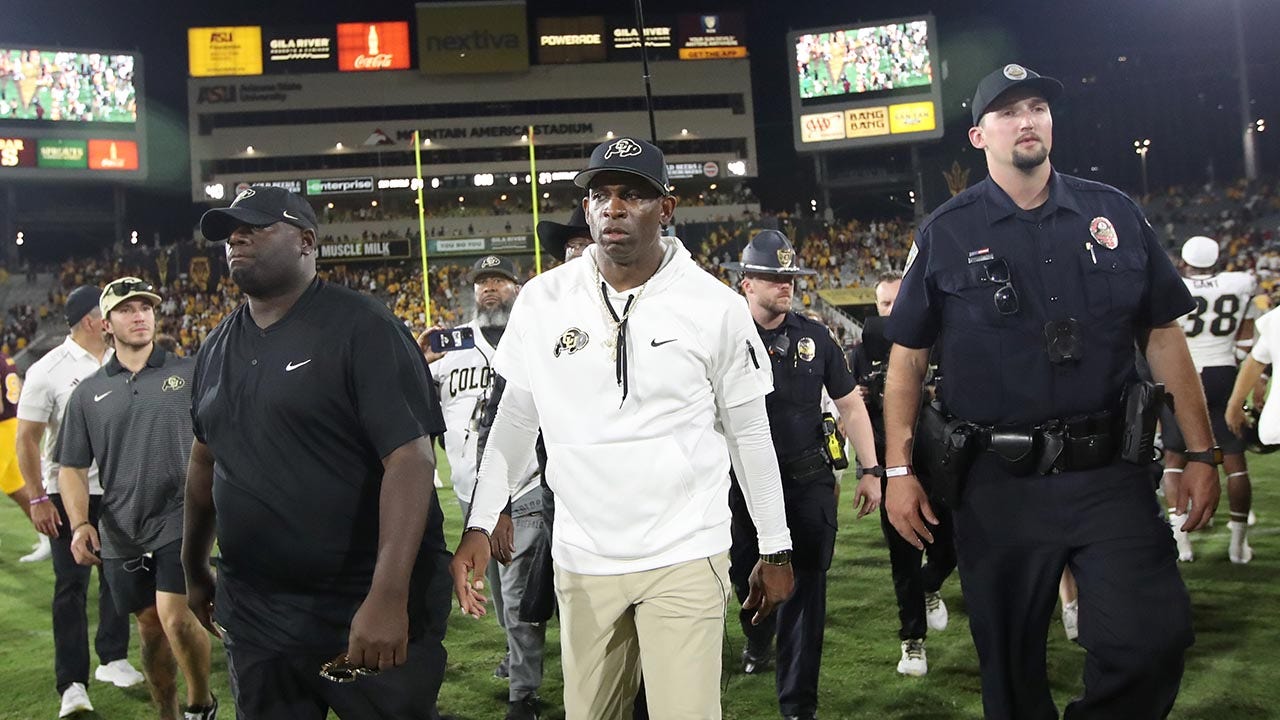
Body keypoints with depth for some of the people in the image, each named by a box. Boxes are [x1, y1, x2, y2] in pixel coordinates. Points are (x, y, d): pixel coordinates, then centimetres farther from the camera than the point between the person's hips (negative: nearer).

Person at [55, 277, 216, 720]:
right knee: (150, 627, 13)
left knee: (175, 617, -16)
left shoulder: (188, 374, 2)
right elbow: (72, 468, 9)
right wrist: (80, 524, -6)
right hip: (121, 531, 3)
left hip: (179, 520, -3)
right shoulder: (88, 393, 8)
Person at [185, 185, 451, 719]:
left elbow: (410, 458, -21)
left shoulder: (361, 329, -12)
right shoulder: (217, 348, 10)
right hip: (252, 615, 6)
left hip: (370, 612, -6)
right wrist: (194, 568, 24)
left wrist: (389, 595, -29)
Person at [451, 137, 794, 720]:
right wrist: (478, 526, 4)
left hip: (685, 559, -2)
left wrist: (776, 550, 5)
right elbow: (516, 419, 9)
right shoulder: (542, 301, -1)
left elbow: (750, 435, 1)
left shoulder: (714, 305, -7)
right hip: (581, 560, 3)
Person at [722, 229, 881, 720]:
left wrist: (870, 470, 4)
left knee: (806, 587, 1)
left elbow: (849, 404, 8)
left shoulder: (814, 336, 3)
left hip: (809, 481, 1)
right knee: (748, 578, 16)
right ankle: (757, 641, 50)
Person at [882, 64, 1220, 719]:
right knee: (1011, 665, 9)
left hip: (1109, 475, 1)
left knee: (1153, 640, -10)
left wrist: (1200, 454, 5)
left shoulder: (1114, 215, 7)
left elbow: (1164, 338, 9)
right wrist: (898, 471, -2)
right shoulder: (945, 234, 2)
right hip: (997, 485, -1)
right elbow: (907, 358, 4)